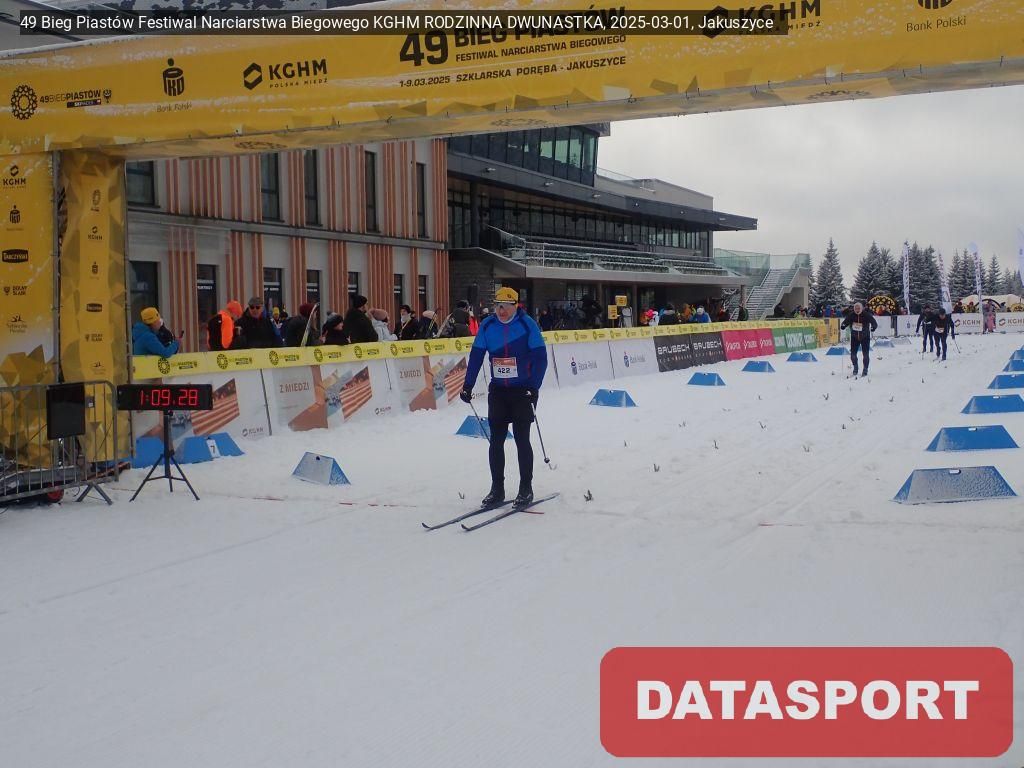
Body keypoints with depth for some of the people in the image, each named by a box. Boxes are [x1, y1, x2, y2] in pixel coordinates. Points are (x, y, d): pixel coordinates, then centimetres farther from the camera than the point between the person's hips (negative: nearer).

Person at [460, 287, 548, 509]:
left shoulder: (527, 325, -10)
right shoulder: (487, 326, 0)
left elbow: (540, 358, -10)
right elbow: (476, 356, 4)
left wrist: (534, 387, -18)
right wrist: (468, 386, -1)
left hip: (523, 390, -3)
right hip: (498, 391, 4)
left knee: (521, 439, -2)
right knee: (496, 440, 4)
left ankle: (526, 489, 10)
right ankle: (497, 489, 13)